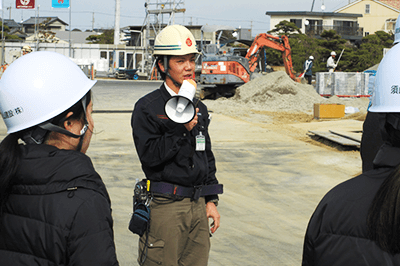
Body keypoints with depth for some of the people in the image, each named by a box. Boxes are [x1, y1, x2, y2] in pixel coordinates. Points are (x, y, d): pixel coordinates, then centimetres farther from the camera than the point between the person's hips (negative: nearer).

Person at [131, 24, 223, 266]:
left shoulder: (199, 109, 14)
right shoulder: (147, 108, -6)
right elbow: (149, 156, -15)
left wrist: (211, 201, 14)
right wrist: (182, 130, -18)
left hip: (197, 205, 6)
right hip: (166, 205, -6)